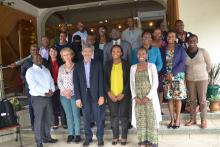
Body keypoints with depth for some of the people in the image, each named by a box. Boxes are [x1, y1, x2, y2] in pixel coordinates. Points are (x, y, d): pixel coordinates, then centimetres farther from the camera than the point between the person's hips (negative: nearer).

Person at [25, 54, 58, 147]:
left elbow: (51, 82, 8)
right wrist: (46, 91, -18)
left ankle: (47, 137, 27)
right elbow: (33, 85, -17)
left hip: (48, 97, 6)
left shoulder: (46, 70, 15)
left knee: (48, 119, 13)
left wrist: (51, 91, -11)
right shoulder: (30, 71, -5)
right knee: (39, 120, 0)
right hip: (38, 98, -6)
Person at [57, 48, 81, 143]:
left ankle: (77, 134, 14)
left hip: (74, 94, -3)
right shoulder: (61, 68, 8)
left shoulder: (76, 66, -3)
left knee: (76, 114, 2)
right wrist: (64, 91, -7)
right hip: (64, 95, 3)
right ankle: (70, 134, 22)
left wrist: (70, 91, -11)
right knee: (68, 115, 11)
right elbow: (59, 81, 6)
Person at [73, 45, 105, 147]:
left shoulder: (97, 64, 0)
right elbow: (76, 83, 1)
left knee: (99, 118, 7)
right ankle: (88, 137, 28)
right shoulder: (77, 66, 4)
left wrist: (101, 96, -9)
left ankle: (100, 137, 24)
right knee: (86, 118, 11)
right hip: (84, 95, 1)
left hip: (96, 94, -1)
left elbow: (101, 81, -3)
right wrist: (78, 98, -4)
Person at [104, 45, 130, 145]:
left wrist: (123, 94, -9)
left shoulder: (126, 64, 0)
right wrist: (109, 93, -7)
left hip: (124, 95, -1)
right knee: (114, 116, 7)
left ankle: (124, 137, 19)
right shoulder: (108, 64, 5)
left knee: (124, 116, 4)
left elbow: (129, 80, -2)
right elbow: (105, 80, 4)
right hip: (111, 95, 2)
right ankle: (115, 136, 21)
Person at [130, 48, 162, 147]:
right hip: (138, 99, 2)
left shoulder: (152, 66, 1)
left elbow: (155, 83, -4)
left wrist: (148, 97, -12)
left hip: (150, 97, -2)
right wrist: (135, 97, -6)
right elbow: (132, 84, 6)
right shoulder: (133, 67, 9)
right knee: (140, 120, 5)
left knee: (151, 120, 0)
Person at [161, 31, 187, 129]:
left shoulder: (180, 48, 2)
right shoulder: (163, 49, 9)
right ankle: (172, 119, 15)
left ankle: (177, 119, 11)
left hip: (178, 76, -2)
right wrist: (166, 74, -11)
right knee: (169, 98, 5)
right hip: (166, 76, 2)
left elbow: (182, 62, -7)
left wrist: (172, 73, -15)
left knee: (177, 98, 0)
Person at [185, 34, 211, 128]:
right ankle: (193, 119, 23)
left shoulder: (203, 51, -9)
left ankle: (203, 120, 17)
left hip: (202, 79, -2)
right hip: (190, 80, 3)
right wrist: (188, 74, 8)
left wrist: (204, 73, 9)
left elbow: (209, 65, 1)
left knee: (202, 100, 3)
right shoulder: (185, 53, -2)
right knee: (192, 100, 10)